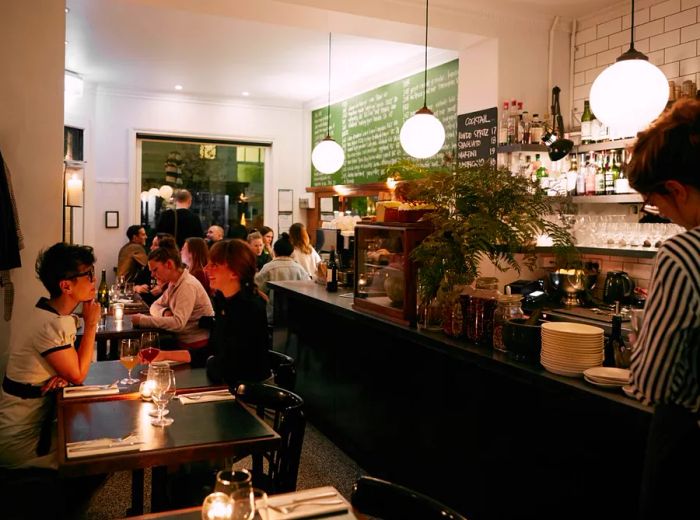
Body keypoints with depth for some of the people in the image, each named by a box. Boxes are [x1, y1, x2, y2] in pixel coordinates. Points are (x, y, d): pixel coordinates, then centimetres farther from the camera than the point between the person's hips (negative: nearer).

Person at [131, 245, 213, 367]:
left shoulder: (188, 286, -20)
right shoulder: (174, 283, 8)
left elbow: (178, 323, -29)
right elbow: (155, 306, 15)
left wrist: (143, 320, -23)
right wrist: (165, 312, -8)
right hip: (184, 342, 8)